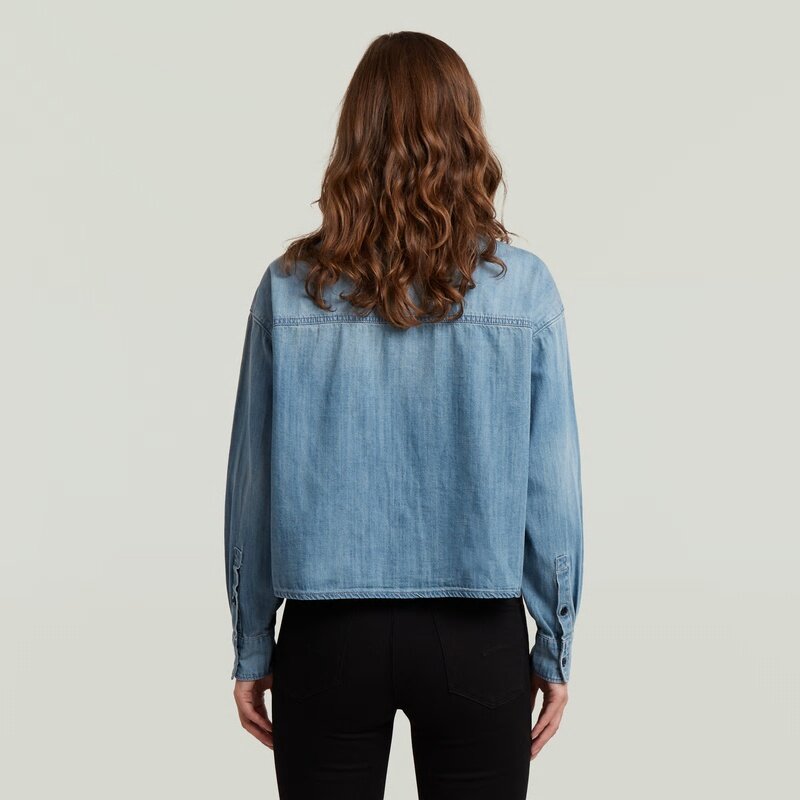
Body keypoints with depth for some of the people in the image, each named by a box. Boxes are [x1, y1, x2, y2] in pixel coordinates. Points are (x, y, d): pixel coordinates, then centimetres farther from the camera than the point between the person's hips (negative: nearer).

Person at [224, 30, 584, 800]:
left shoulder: (289, 289, -7)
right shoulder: (523, 289, -8)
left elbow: (253, 484, -2)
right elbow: (552, 487, -5)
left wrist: (252, 651, 8)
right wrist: (554, 649, 6)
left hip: (329, 638, 1)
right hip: (475, 641, 0)